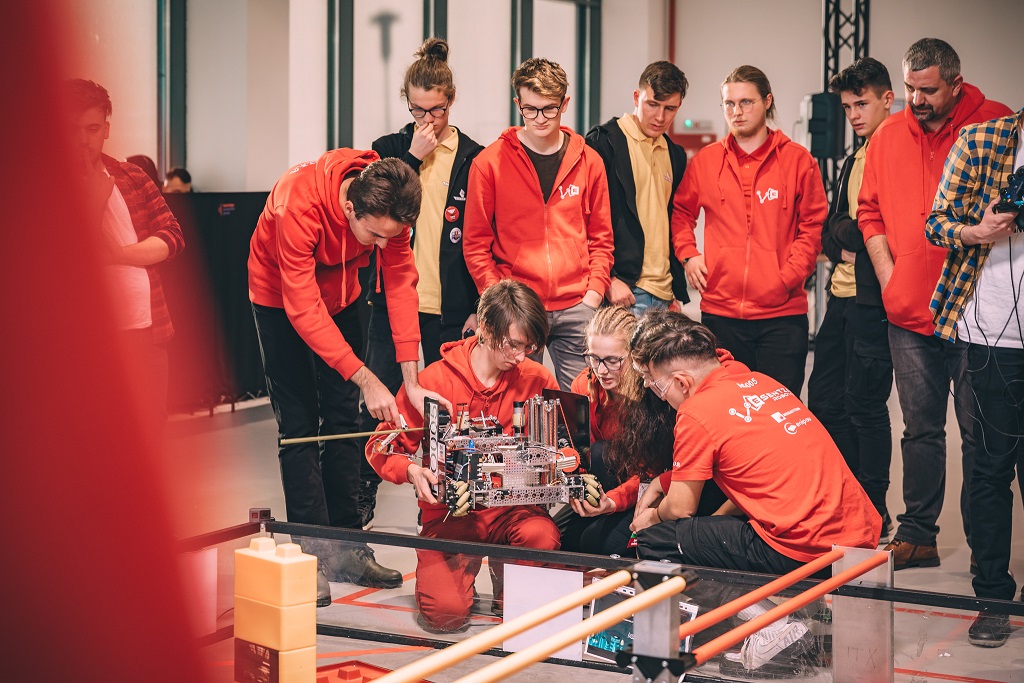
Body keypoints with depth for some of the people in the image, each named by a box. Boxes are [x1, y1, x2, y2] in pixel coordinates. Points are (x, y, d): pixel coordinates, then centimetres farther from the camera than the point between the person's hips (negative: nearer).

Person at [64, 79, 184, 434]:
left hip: (145, 329, 4)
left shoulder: (132, 178, 9)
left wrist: (118, 253, -13)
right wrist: (95, 200, -19)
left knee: (151, 430, 9)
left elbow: (172, 237, 3)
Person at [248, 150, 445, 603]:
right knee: (300, 426, -9)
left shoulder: (387, 205, -26)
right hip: (280, 297, -5)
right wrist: (366, 379, -39)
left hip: (339, 293, 5)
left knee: (343, 420, 5)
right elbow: (303, 308, -37)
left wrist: (411, 379, -28)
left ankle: (346, 548, 11)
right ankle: (312, 555, -6)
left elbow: (401, 281, -22)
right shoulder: (299, 203, -40)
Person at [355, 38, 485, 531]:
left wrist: (480, 306, -3)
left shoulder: (473, 158, 1)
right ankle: (361, 503, 15)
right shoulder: (390, 149, 7)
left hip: (450, 305, -1)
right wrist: (414, 156, -10)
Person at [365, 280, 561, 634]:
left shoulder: (538, 380, 1)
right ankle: (463, 565, 15)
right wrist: (411, 470, -22)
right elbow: (382, 445, 0)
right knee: (445, 612, -23)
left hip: (511, 507, 2)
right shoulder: (434, 381, -5)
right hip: (451, 510, -2)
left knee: (542, 536, -34)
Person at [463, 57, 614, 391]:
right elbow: (476, 243, 2)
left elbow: (601, 238, 12)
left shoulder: (588, 161, 7)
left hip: (576, 309, 2)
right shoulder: (490, 163, 0)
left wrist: (594, 293, 0)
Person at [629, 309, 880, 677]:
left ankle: (769, 631, -7)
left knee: (655, 543, 0)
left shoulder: (697, 411, -7)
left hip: (802, 550, -9)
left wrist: (650, 518, 25)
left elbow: (680, 508, 3)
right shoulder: (761, 383, 15)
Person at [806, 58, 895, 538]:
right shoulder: (853, 161, 19)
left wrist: (848, 233, -12)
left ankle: (875, 515, 7)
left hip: (873, 299, -9)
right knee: (824, 399, 11)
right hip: (842, 297, 9)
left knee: (864, 404, -4)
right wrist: (849, 239, -3)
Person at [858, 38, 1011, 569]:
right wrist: (887, 275, 4)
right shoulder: (888, 136, 8)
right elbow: (870, 212, 15)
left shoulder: (997, 126, -5)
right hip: (909, 312, 4)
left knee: (981, 436, 0)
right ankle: (917, 536, 20)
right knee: (921, 430, 12)